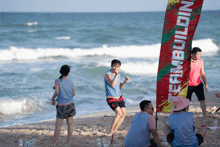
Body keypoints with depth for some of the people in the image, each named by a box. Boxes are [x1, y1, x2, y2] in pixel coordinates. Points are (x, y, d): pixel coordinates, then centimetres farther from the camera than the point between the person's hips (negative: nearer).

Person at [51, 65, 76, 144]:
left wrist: (52, 98, -5)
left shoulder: (58, 81, -10)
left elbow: (57, 92, -22)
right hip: (70, 105, 3)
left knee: (58, 125, 1)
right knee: (70, 124, 7)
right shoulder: (71, 82, 0)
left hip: (61, 106, -3)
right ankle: (68, 141, 12)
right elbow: (74, 94, 7)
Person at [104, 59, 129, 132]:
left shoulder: (118, 75, 10)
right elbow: (112, 85, -28)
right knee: (119, 113, -21)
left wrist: (125, 82, -2)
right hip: (111, 98, -8)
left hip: (119, 97, 8)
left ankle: (115, 130, 12)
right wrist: (116, 75, -31)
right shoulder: (108, 74, -14)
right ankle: (111, 130, -11)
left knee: (123, 114, 3)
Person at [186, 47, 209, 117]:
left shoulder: (200, 61, 4)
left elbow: (202, 74, 12)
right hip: (189, 85, -4)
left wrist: (206, 84, 7)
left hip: (198, 84, 4)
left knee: (202, 100, -4)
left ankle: (205, 116, 1)